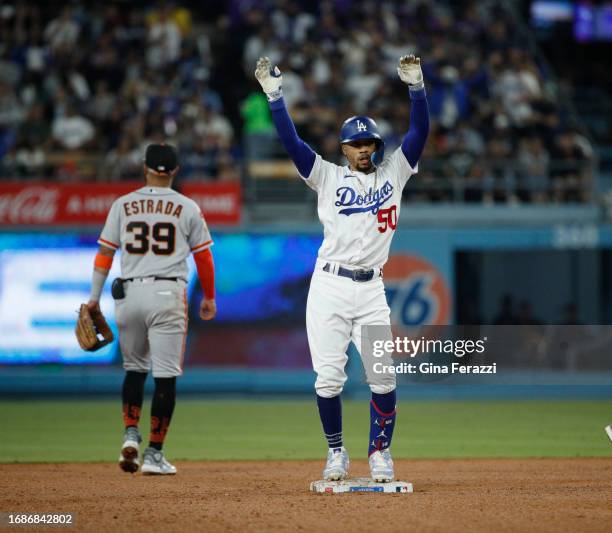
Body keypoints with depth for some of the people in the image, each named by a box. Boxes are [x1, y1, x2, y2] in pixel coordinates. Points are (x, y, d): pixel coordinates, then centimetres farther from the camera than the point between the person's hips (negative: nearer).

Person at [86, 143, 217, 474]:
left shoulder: (123, 205, 6)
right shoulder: (187, 208, 3)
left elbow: (105, 252, 5)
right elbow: (203, 257, 7)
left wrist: (94, 297, 8)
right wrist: (209, 297, 20)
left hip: (129, 293, 2)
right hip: (168, 294, -2)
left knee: (134, 368, 19)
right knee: (166, 375, 0)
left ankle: (130, 434, 2)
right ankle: (154, 454, -2)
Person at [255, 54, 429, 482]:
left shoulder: (393, 172, 11)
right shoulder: (328, 176, 9)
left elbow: (420, 131, 2)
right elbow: (291, 141, 0)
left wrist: (416, 86, -10)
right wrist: (274, 95, -8)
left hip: (371, 290, 1)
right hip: (329, 288, -1)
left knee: (383, 377, -6)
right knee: (329, 377, -4)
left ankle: (380, 452, 8)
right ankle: (336, 452, 11)